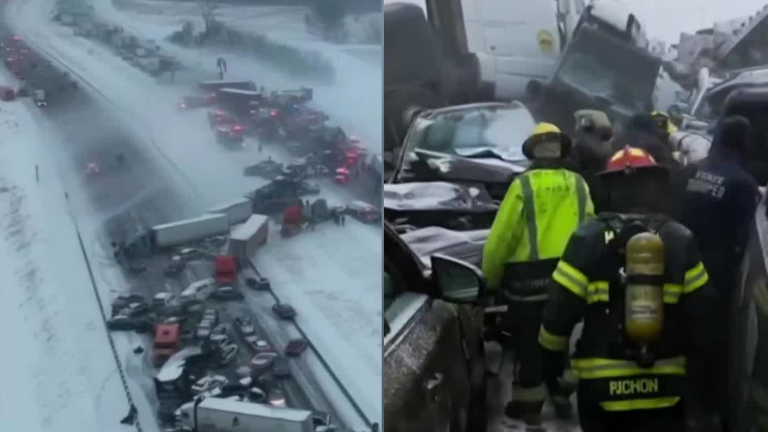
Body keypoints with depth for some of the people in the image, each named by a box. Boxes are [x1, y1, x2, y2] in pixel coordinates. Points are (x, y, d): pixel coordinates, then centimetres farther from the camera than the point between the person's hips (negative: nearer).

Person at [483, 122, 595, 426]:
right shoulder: (579, 185, 3)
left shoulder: (523, 186, -10)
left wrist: (491, 277, 2)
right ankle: (562, 394, 32)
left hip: (528, 277, -4)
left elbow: (501, 237, -11)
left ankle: (528, 404, 14)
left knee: (528, 342, 6)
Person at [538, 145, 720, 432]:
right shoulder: (680, 241, 0)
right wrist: (700, 370, 13)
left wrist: (550, 358, 6)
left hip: (602, 383, -1)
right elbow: (701, 316, 3)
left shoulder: (589, 239, -7)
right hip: (665, 386, 1)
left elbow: (561, 308, -8)